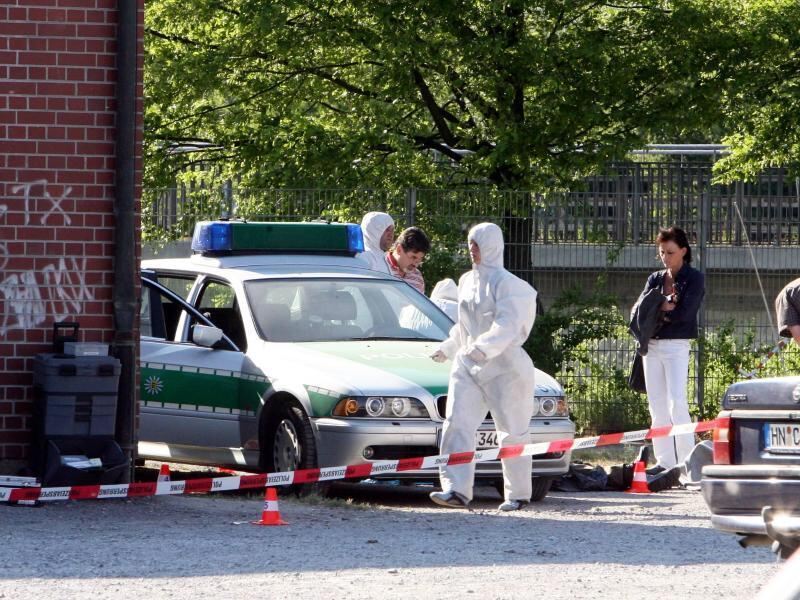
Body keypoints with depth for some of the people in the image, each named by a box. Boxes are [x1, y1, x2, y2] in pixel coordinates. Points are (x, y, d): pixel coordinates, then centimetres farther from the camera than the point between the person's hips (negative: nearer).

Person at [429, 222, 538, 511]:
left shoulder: (505, 283, -9)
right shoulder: (467, 281, 14)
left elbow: (508, 325, -20)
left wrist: (484, 346, -33)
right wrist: (448, 348, 28)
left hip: (503, 365, -7)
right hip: (467, 363, 7)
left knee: (512, 431, 2)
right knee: (457, 424, -10)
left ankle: (518, 494, 12)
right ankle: (457, 490, -17)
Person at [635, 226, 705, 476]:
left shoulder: (694, 279, 0)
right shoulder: (655, 279, 15)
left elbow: (684, 313, -13)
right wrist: (663, 307, -13)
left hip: (676, 345, -6)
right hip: (652, 345, 6)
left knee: (677, 402, -15)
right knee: (657, 405, 4)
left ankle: (686, 460, -14)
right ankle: (664, 461, 7)